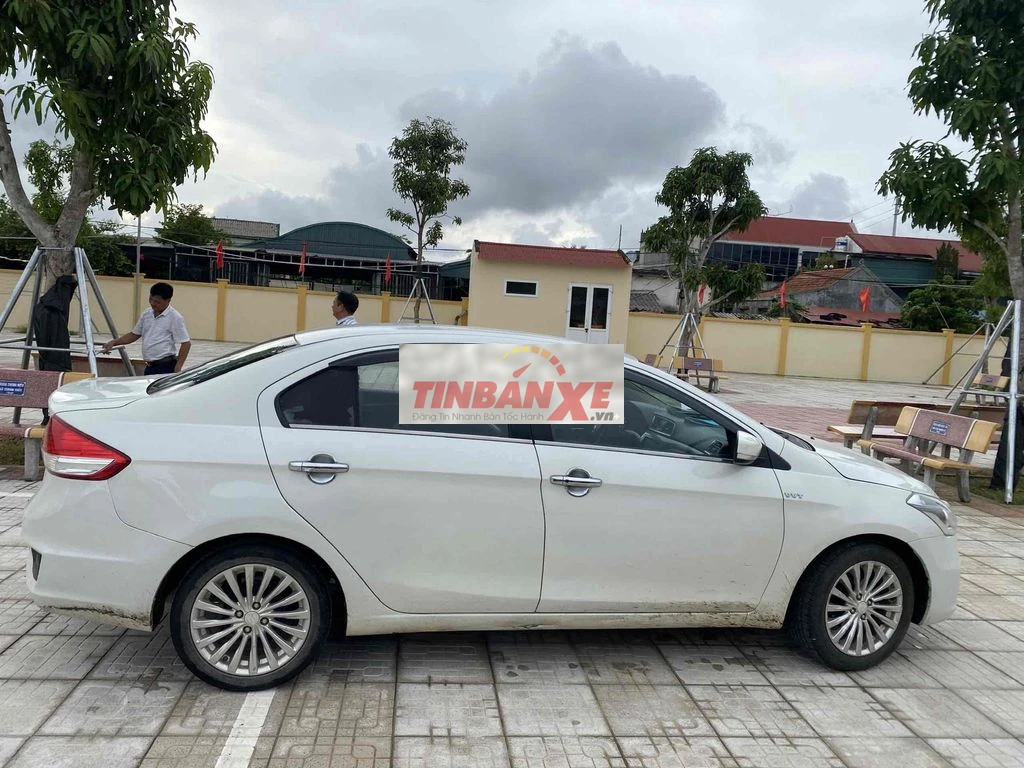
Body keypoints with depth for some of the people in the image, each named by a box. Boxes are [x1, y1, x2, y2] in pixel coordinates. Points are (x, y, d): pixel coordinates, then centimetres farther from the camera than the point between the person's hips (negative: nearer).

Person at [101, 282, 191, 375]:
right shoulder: (147, 314, 12)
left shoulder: (175, 317, -10)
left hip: (165, 367, -8)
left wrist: (177, 368, -17)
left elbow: (186, 343, -12)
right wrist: (113, 342, 10)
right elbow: (134, 334, 23)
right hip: (149, 367, 8)